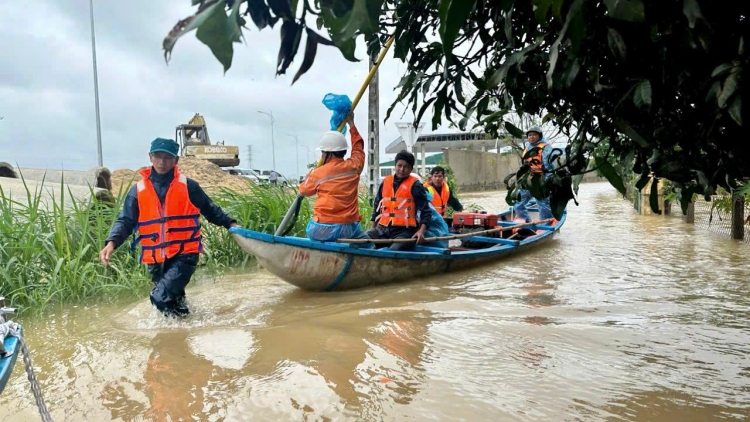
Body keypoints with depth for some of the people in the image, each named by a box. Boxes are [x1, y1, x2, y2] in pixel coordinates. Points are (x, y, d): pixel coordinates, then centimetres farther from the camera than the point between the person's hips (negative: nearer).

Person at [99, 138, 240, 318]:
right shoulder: (138, 190, 5)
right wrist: (111, 242, -15)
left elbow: (210, 209, 9)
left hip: (184, 254, -3)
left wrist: (230, 224, -1)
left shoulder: (188, 186, 0)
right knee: (172, 298, 16)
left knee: (161, 297, -19)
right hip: (156, 258, 4)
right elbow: (125, 221, 2)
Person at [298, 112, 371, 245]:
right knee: (367, 245, 17)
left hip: (321, 231, -1)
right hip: (348, 229, 1)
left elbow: (304, 190, 18)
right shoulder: (354, 166, 2)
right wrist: (351, 124, 38)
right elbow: (358, 147, 24)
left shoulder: (317, 174, -3)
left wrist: (309, 175, 39)